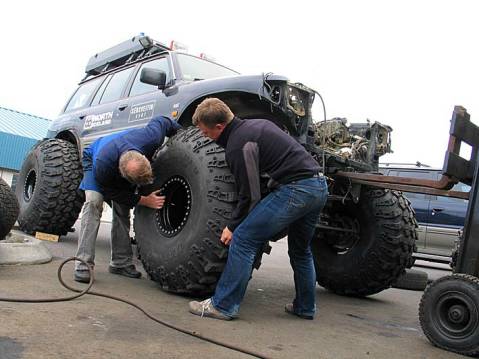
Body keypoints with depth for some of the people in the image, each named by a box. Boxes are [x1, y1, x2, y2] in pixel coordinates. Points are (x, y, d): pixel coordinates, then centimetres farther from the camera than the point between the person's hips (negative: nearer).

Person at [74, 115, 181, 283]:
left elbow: (161, 121, -17)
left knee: (122, 211, -3)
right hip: (93, 158, -4)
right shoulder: (102, 166, -45)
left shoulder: (151, 138, -40)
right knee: (93, 201, -25)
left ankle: (121, 262, 6)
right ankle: (83, 265, -24)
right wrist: (143, 200, -30)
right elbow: (111, 192, -24)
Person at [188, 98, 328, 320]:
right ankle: (305, 307, 33)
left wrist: (233, 227, 5)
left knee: (243, 239, -4)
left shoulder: (237, 147, -9)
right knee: (301, 250, 24)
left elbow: (249, 195, -8)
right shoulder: (258, 124, 19)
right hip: (319, 185, 10)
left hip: (295, 189, -10)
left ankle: (223, 305, 0)